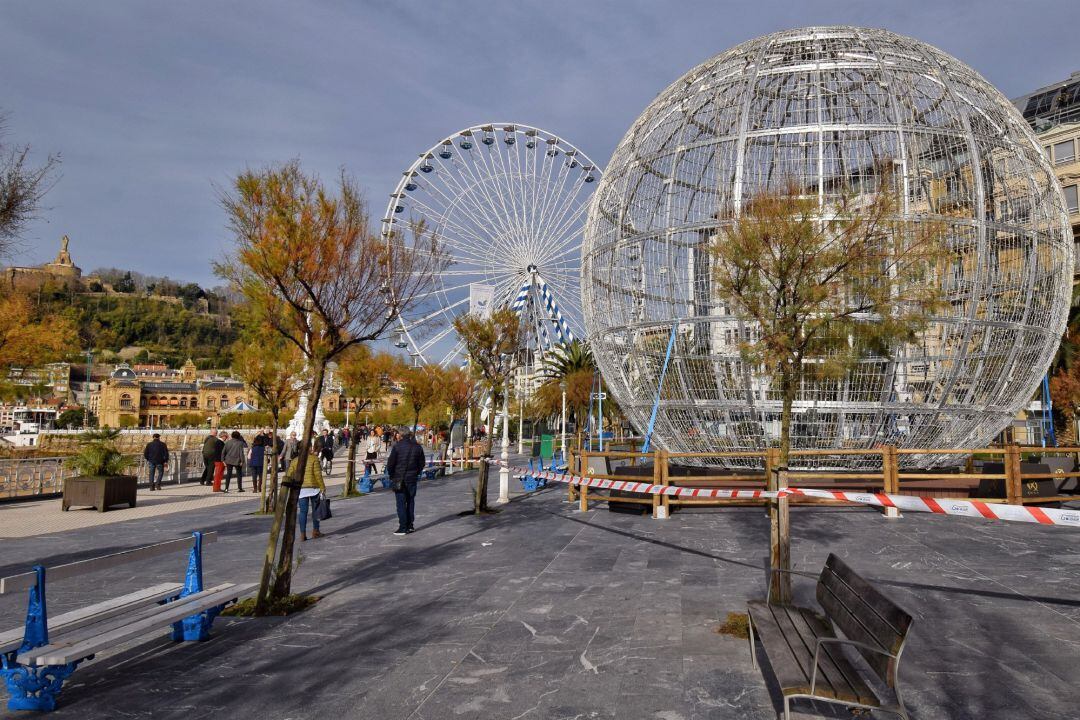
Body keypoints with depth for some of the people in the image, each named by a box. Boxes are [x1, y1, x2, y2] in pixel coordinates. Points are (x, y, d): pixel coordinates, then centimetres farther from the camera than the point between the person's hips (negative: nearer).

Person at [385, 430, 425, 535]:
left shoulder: (397, 446, -11)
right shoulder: (418, 447, 3)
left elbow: (390, 463, -10)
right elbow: (421, 463, 10)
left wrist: (391, 475, 4)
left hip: (399, 479, -4)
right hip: (412, 479, 4)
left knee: (401, 503, -1)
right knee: (410, 502, 13)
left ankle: (403, 527, -2)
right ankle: (410, 526, 16)